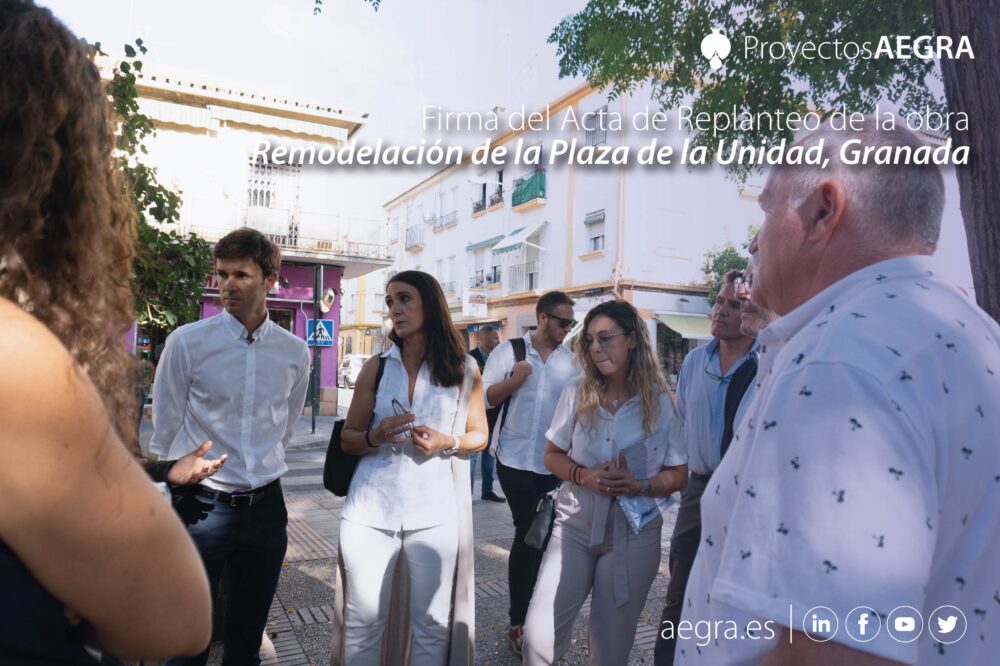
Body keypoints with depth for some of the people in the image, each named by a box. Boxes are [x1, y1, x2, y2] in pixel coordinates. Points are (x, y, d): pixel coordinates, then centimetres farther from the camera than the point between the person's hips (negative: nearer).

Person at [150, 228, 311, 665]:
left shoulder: (295, 353, -1)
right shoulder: (187, 342, -9)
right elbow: (164, 433, -1)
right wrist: (173, 494, 5)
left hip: (266, 506, 3)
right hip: (201, 505, -3)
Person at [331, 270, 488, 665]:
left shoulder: (464, 368, 3)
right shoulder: (376, 367, 5)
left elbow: (479, 435, 10)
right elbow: (348, 439, 9)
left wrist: (447, 442, -11)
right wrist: (376, 436, -13)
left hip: (434, 511, -1)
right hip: (371, 508, 1)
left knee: (432, 625, 6)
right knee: (363, 621, 5)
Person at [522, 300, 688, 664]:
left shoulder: (661, 403, -6)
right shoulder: (576, 392, -2)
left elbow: (679, 474, 0)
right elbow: (552, 455, 6)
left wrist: (641, 486, -20)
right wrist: (582, 476, -14)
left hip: (634, 532, -1)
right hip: (575, 524, 1)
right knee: (538, 634, -3)